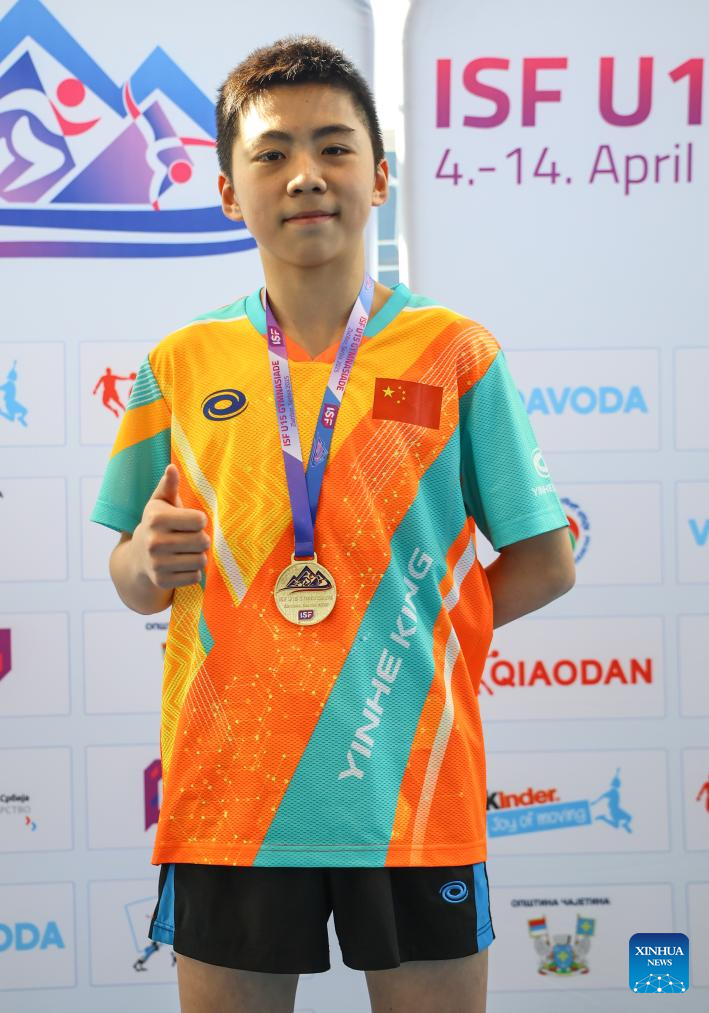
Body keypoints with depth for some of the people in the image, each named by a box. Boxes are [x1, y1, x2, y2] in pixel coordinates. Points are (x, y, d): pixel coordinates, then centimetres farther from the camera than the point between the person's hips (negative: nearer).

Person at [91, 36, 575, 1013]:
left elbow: (545, 563, 5)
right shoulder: (181, 366, 5)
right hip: (226, 795, 1)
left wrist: (412, 632, -5)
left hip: (410, 794, -1)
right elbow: (135, 584, 12)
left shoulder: (455, 353, 0)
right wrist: (150, 559, -9)